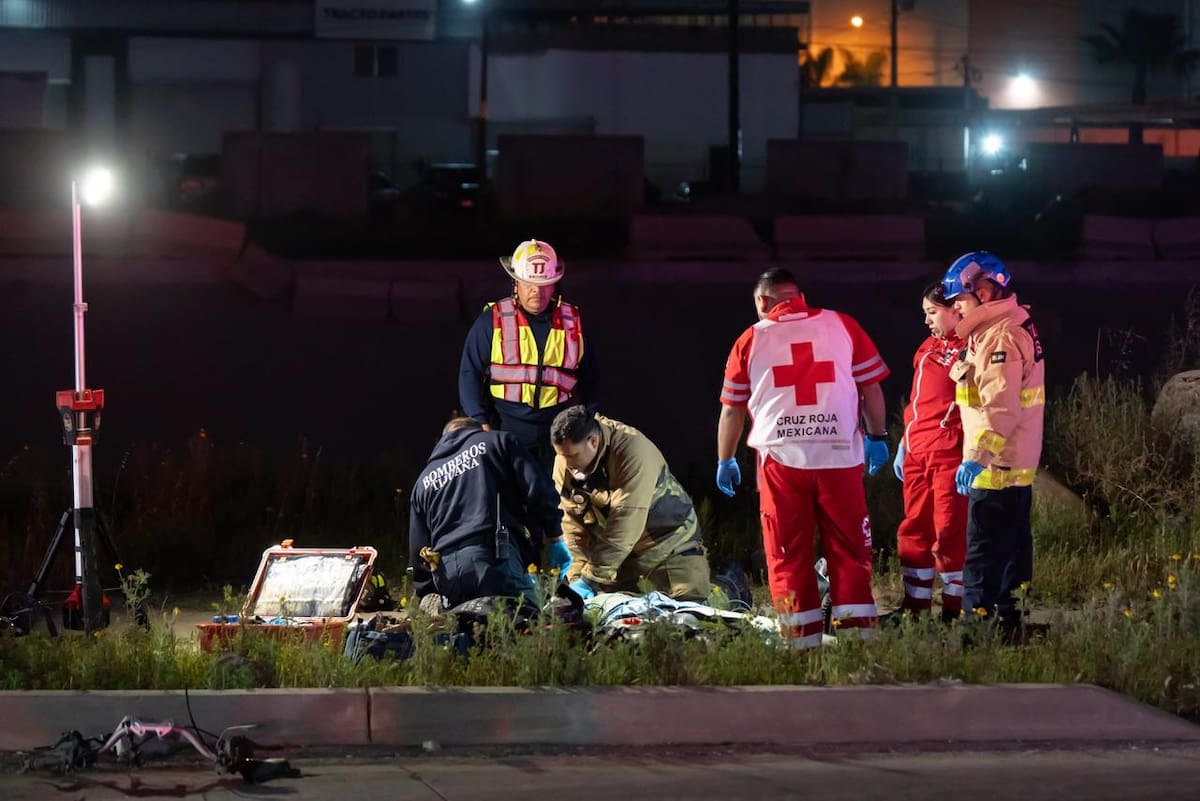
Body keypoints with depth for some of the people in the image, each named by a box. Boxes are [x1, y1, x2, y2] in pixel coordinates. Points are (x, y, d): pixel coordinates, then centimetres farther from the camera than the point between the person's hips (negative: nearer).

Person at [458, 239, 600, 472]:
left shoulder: (572, 322, 10)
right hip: (507, 425, -2)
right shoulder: (493, 320, 1)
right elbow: (470, 373, 2)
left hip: (558, 430, 2)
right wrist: (479, 421, -6)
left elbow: (589, 378, 18)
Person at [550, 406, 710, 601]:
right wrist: (577, 576, -21)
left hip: (669, 540, -5)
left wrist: (591, 579, -36)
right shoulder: (564, 463, -11)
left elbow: (624, 524, -35)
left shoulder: (634, 453, -31)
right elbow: (573, 523, -8)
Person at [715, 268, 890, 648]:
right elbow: (871, 387, 7)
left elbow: (731, 410, 11)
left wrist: (725, 461, 23)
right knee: (849, 551, 6)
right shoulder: (842, 326, 5)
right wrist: (877, 436, 20)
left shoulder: (751, 340, 6)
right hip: (839, 456, 0)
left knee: (789, 555, 6)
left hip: (781, 458, 0)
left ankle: (804, 642, 4)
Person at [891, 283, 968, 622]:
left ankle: (954, 608, 0)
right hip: (918, 453, 8)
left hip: (950, 454, -8)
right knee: (914, 530, 10)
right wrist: (904, 445, 20)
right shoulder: (928, 347, 19)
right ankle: (914, 607, 16)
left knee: (949, 531, -6)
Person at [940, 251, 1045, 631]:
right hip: (1016, 464, 11)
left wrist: (976, 456, -28)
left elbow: (1000, 407, -26)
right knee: (1013, 547, 15)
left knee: (984, 555, -9)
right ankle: (1011, 618, 22)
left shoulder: (1002, 338, -18)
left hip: (995, 467, -11)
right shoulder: (1012, 327, 16)